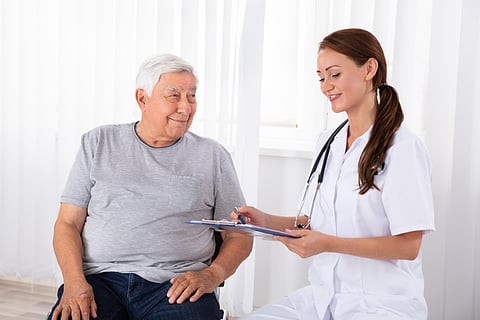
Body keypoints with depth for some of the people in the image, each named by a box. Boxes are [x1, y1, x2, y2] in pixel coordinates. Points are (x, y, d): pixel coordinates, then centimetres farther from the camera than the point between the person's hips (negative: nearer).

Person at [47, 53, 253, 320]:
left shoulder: (212, 155, 13)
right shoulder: (98, 143, 13)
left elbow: (239, 235, 13)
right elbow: (67, 223, 9)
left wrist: (212, 275, -7)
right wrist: (75, 282, -8)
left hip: (176, 285, 0)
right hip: (101, 277, 1)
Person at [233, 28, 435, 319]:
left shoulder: (402, 147, -12)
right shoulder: (328, 142, 10)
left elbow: (408, 245, -15)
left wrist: (328, 243, -24)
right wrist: (267, 221, -5)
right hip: (323, 294, 7)